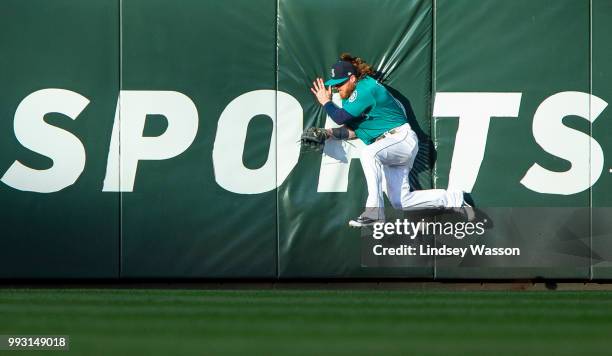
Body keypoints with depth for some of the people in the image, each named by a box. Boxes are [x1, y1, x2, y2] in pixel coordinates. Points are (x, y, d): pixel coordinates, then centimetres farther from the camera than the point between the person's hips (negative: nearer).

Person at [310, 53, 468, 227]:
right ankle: (453, 199, 23)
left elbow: (341, 117, -22)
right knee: (401, 202, 6)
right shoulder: (352, 96, 13)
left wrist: (326, 102, -6)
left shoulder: (366, 88, -17)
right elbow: (353, 131, 13)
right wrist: (329, 133, -1)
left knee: (368, 153, -38)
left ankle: (375, 211, -39)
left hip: (402, 138, -10)